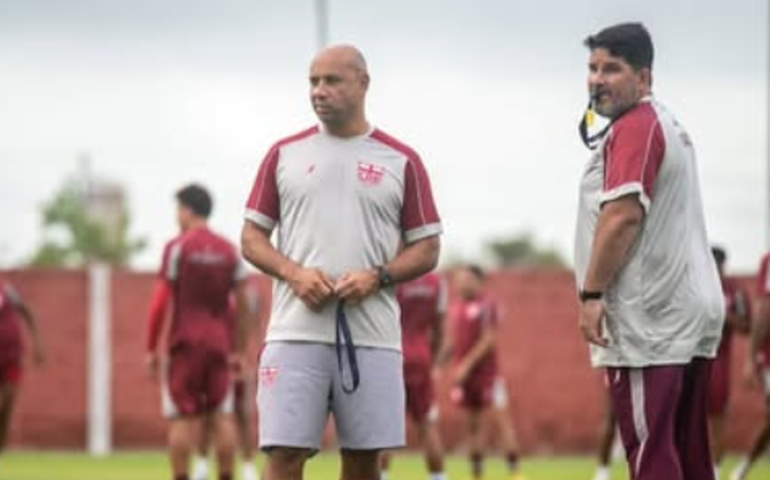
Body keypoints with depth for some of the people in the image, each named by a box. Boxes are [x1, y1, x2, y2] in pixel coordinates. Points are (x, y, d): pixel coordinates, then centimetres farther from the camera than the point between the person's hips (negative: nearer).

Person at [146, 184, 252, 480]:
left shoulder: (177, 247, -5)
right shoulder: (228, 250, 9)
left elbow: (160, 303, -8)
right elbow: (243, 305, 9)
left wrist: (151, 348, -2)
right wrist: (239, 350, 15)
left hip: (185, 343, -4)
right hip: (219, 343, 4)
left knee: (182, 418, -1)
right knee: (223, 415, 4)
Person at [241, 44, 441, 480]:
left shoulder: (401, 162, 8)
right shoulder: (285, 154, 10)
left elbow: (427, 249, 8)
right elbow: (252, 238, 11)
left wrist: (377, 277, -11)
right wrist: (294, 272, -8)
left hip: (371, 335, 0)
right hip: (296, 333, 0)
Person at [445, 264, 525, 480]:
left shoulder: (486, 305, -9)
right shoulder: (456, 307, 12)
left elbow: (488, 339, -14)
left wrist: (467, 364, -17)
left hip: (485, 371, -7)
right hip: (463, 373, 7)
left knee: (499, 419, -9)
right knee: (473, 424, 8)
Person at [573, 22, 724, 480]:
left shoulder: (634, 128, -10)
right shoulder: (669, 126, 21)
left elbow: (623, 215, -20)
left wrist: (592, 294, -18)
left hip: (650, 322, -10)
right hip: (693, 313, 10)